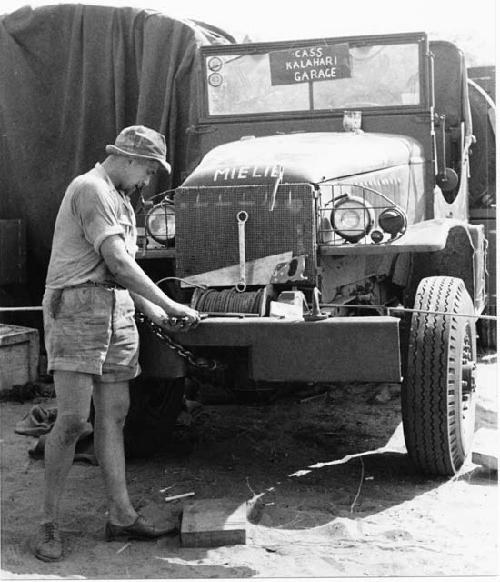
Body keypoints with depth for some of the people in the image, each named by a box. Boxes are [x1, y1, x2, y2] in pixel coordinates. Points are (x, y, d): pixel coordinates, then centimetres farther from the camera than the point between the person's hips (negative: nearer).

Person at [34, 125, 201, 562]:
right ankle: (50, 523, 0)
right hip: (78, 305, -9)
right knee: (73, 418, -11)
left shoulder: (120, 200, 22)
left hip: (117, 310, 9)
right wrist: (168, 304, -11)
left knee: (113, 414, 7)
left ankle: (121, 515, 12)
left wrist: (154, 313, 12)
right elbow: (118, 262, -17)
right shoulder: (90, 188, -9)